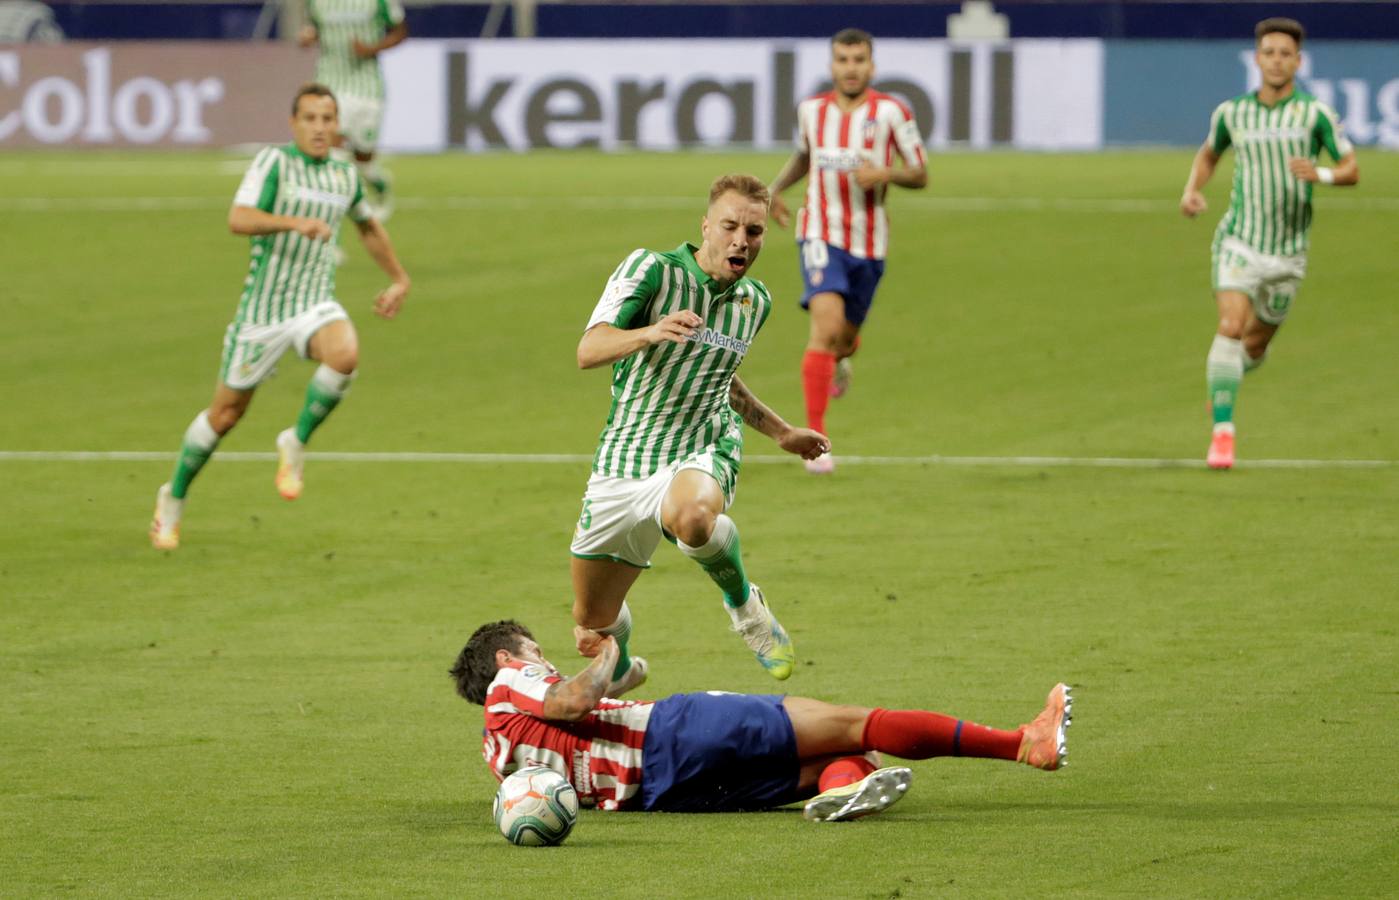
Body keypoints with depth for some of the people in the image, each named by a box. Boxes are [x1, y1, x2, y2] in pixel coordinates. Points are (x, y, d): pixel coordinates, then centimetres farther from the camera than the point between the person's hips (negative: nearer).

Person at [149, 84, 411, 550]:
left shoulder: (344, 175, 8)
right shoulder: (274, 161, -9)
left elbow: (368, 226, 30)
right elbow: (238, 219, -25)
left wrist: (399, 279, 29)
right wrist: (295, 222, -39)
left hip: (316, 303, 3)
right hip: (263, 307, -3)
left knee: (345, 355, -31)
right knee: (227, 412, 6)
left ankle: (296, 443, -8)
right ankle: (174, 498, 29)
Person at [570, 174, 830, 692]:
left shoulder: (756, 300, 6)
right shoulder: (650, 269, -10)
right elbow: (588, 351, -23)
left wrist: (780, 432, 25)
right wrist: (650, 333, -41)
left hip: (703, 451, 0)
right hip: (624, 460, 0)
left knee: (692, 517, -40)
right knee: (592, 618, 9)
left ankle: (743, 602, -8)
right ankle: (620, 670, 47)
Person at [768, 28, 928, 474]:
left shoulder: (890, 112, -6)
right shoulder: (812, 110, 2)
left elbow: (921, 176, -2)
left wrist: (886, 174, -21)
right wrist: (776, 188, 7)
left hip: (868, 243, 1)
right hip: (821, 234, -1)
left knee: (845, 337, 16)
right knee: (827, 324, -22)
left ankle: (839, 359, 58)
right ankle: (816, 438, -19)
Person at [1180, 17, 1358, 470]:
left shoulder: (1316, 114, -5)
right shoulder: (1231, 113, 2)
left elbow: (1352, 170, -3)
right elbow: (1208, 153, 22)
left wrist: (1321, 174, -24)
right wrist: (1192, 190, 3)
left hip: (1287, 254, 1)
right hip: (1239, 241, -1)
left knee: (1254, 346, 12)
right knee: (1230, 327, -22)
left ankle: (1222, 378, 48)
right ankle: (1222, 433, -21)